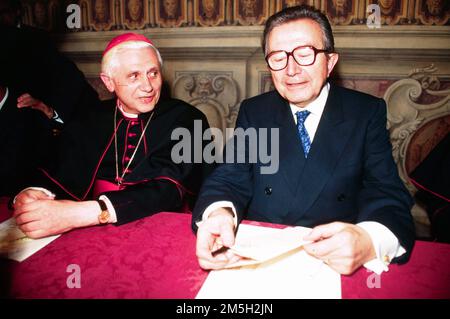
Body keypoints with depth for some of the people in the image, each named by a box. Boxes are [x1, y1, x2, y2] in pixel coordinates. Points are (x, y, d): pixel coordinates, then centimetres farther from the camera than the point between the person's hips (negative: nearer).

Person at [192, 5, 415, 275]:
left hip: (339, 263, 0)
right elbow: (230, 178, -3)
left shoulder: (368, 112, 0)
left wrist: (369, 241, -31)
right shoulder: (253, 112, 5)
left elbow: (389, 193, -8)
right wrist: (219, 213, -27)